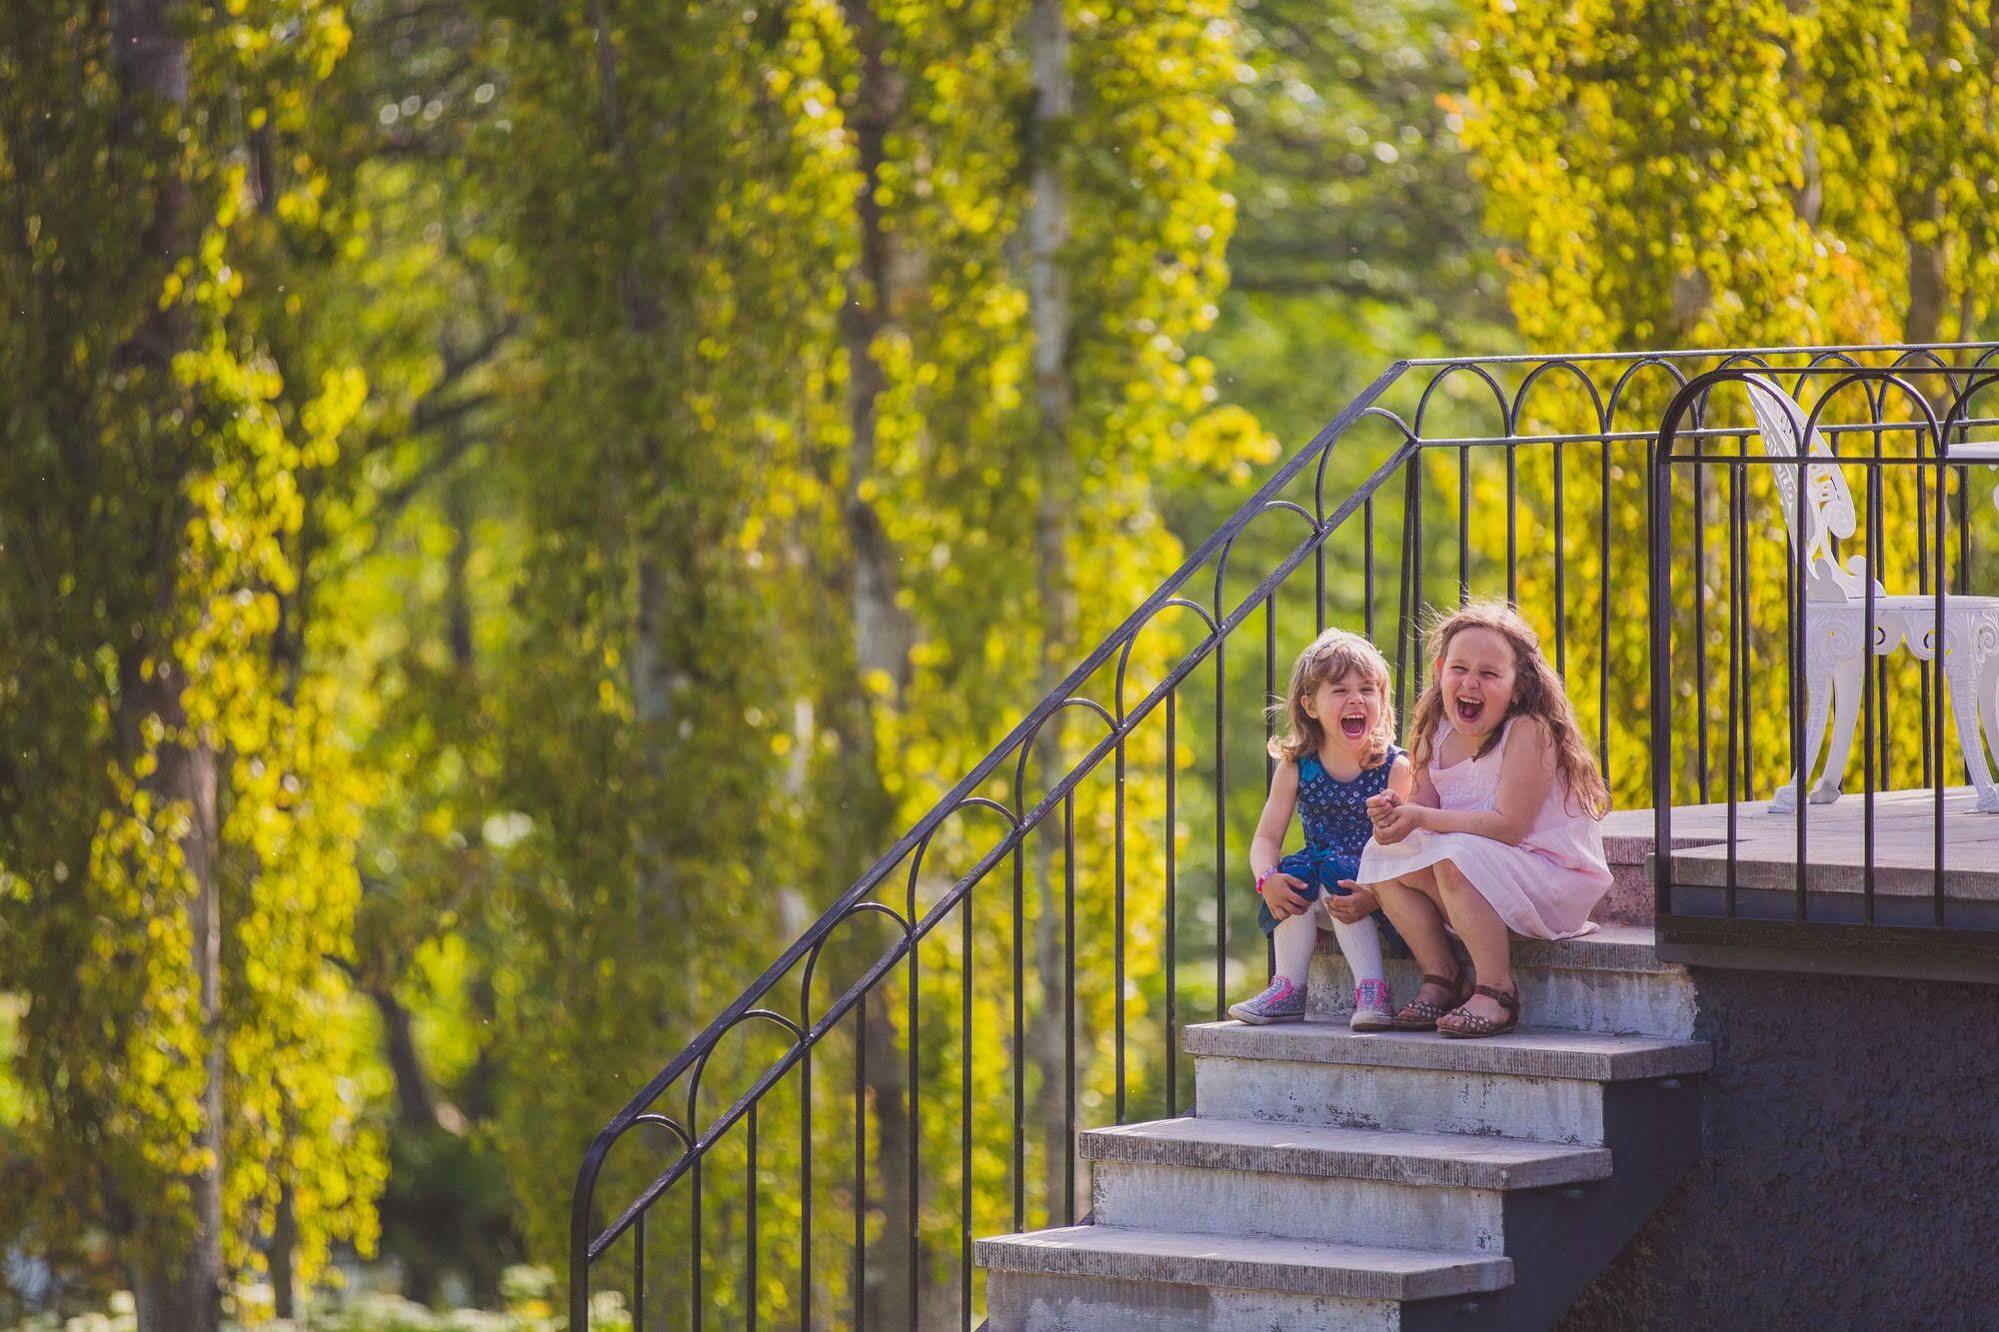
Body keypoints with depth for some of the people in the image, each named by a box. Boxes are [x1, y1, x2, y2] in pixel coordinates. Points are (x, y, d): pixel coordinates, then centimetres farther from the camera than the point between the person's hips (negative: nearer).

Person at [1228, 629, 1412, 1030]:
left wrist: (1372, 896, -34)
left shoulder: (1396, 768, -8)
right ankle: (1288, 989, -23)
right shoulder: (1296, 768, 2)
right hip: (1314, 900, 4)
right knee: (1295, 873, -27)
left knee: (1335, 872, -32)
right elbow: (1266, 838, 3)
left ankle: (1372, 991, -34)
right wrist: (1268, 880, -20)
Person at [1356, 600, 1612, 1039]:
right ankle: (1441, 979, 5)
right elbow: (1427, 802, 3)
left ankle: (1496, 992, -22)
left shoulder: (1528, 732, -22)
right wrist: (1397, 808, -21)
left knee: (1456, 858, -32)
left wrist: (1422, 818, -26)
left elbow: (1509, 825, -27)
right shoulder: (1438, 731, 2)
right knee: (1383, 854, -1)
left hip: (1554, 879, -8)